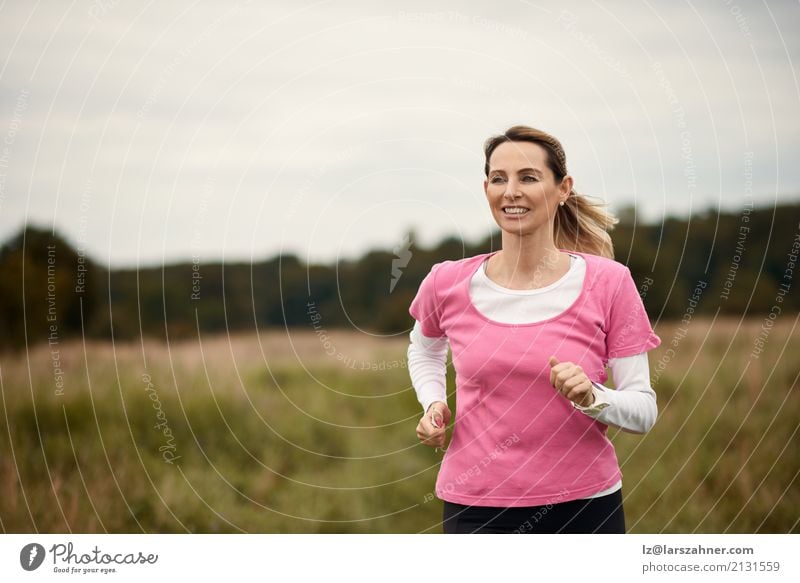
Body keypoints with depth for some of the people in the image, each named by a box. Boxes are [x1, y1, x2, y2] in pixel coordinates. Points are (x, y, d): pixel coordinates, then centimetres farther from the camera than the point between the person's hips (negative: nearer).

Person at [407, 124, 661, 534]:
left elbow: (644, 410, -4)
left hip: (585, 506, 0)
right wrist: (434, 403, 4)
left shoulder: (608, 282, -6)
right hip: (476, 507, 0)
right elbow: (424, 347, 22)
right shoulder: (448, 284, -2)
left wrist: (592, 398, -23)